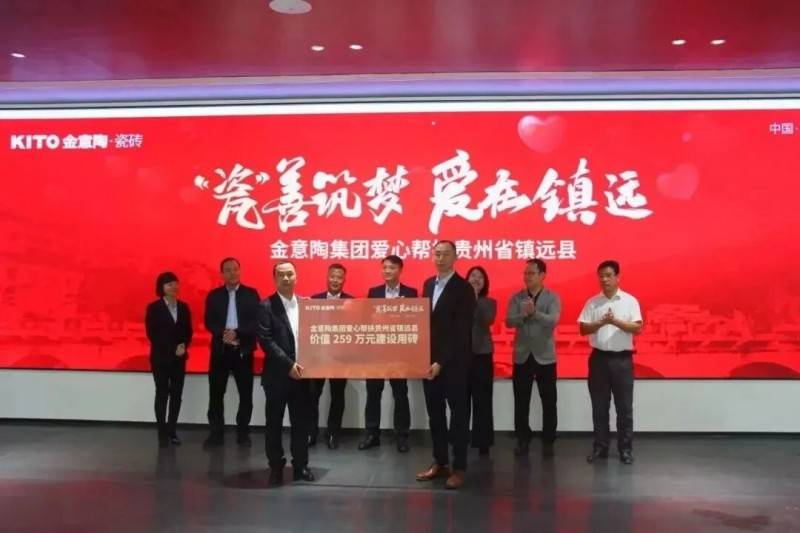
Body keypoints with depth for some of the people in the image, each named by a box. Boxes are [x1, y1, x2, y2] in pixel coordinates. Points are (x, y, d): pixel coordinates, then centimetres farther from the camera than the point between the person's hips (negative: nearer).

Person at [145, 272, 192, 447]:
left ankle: (172, 430, 13)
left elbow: (188, 331, 9)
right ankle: (162, 433, 8)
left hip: (179, 358, 3)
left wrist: (183, 346, -11)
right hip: (161, 358, -3)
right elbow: (152, 334, -8)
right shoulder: (154, 308, -4)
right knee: (162, 394, 1)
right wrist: (172, 350, -14)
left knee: (176, 395, 4)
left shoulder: (183, 307, 7)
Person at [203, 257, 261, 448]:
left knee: (246, 394, 4)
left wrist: (237, 333, -18)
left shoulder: (251, 294, 2)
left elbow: (257, 321, -6)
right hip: (220, 349, 1)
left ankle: (243, 433, 16)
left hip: (243, 350, -1)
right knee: (216, 393, 4)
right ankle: (216, 433, 14)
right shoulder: (214, 295, 7)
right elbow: (209, 322, 0)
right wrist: (223, 333, -19)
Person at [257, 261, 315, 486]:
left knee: (301, 422, 9)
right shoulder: (266, 306, -5)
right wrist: (289, 365, -19)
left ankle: (301, 465, 21)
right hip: (277, 374, -3)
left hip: (302, 373, 4)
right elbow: (266, 341, -14)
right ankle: (276, 467, 19)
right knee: (274, 423, 6)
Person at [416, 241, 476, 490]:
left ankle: (459, 468, 14)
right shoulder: (428, 284, 10)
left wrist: (441, 362, -19)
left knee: (458, 414, 5)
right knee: (435, 414, 12)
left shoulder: (463, 288, -11)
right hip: (429, 359, 6)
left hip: (453, 362, -6)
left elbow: (461, 331, -16)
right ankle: (440, 463, 23)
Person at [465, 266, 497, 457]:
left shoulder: (489, 302, 8)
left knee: (482, 400, 1)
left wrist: (476, 299, -12)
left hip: (482, 354, 0)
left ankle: (482, 442, 10)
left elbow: (488, 320, -13)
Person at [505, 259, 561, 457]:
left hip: (545, 356, -1)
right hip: (522, 356, 2)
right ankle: (523, 440, 19)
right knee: (521, 402, 7)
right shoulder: (516, 298, 3)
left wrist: (535, 312, -33)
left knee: (549, 402, 5)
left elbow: (553, 321, -17)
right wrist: (524, 314, -27)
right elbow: (509, 322, -9)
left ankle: (548, 442, 17)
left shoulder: (553, 298, -2)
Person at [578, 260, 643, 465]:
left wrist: (616, 321, -20)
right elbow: (583, 329, 0)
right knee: (599, 406, 7)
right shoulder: (592, 302, 5)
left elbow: (637, 328, -7)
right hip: (599, 358, 2)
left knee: (624, 406, 4)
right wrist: (601, 322, -16)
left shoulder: (630, 301, 1)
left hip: (622, 359, -1)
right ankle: (600, 447, 17)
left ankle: (625, 448, 15)